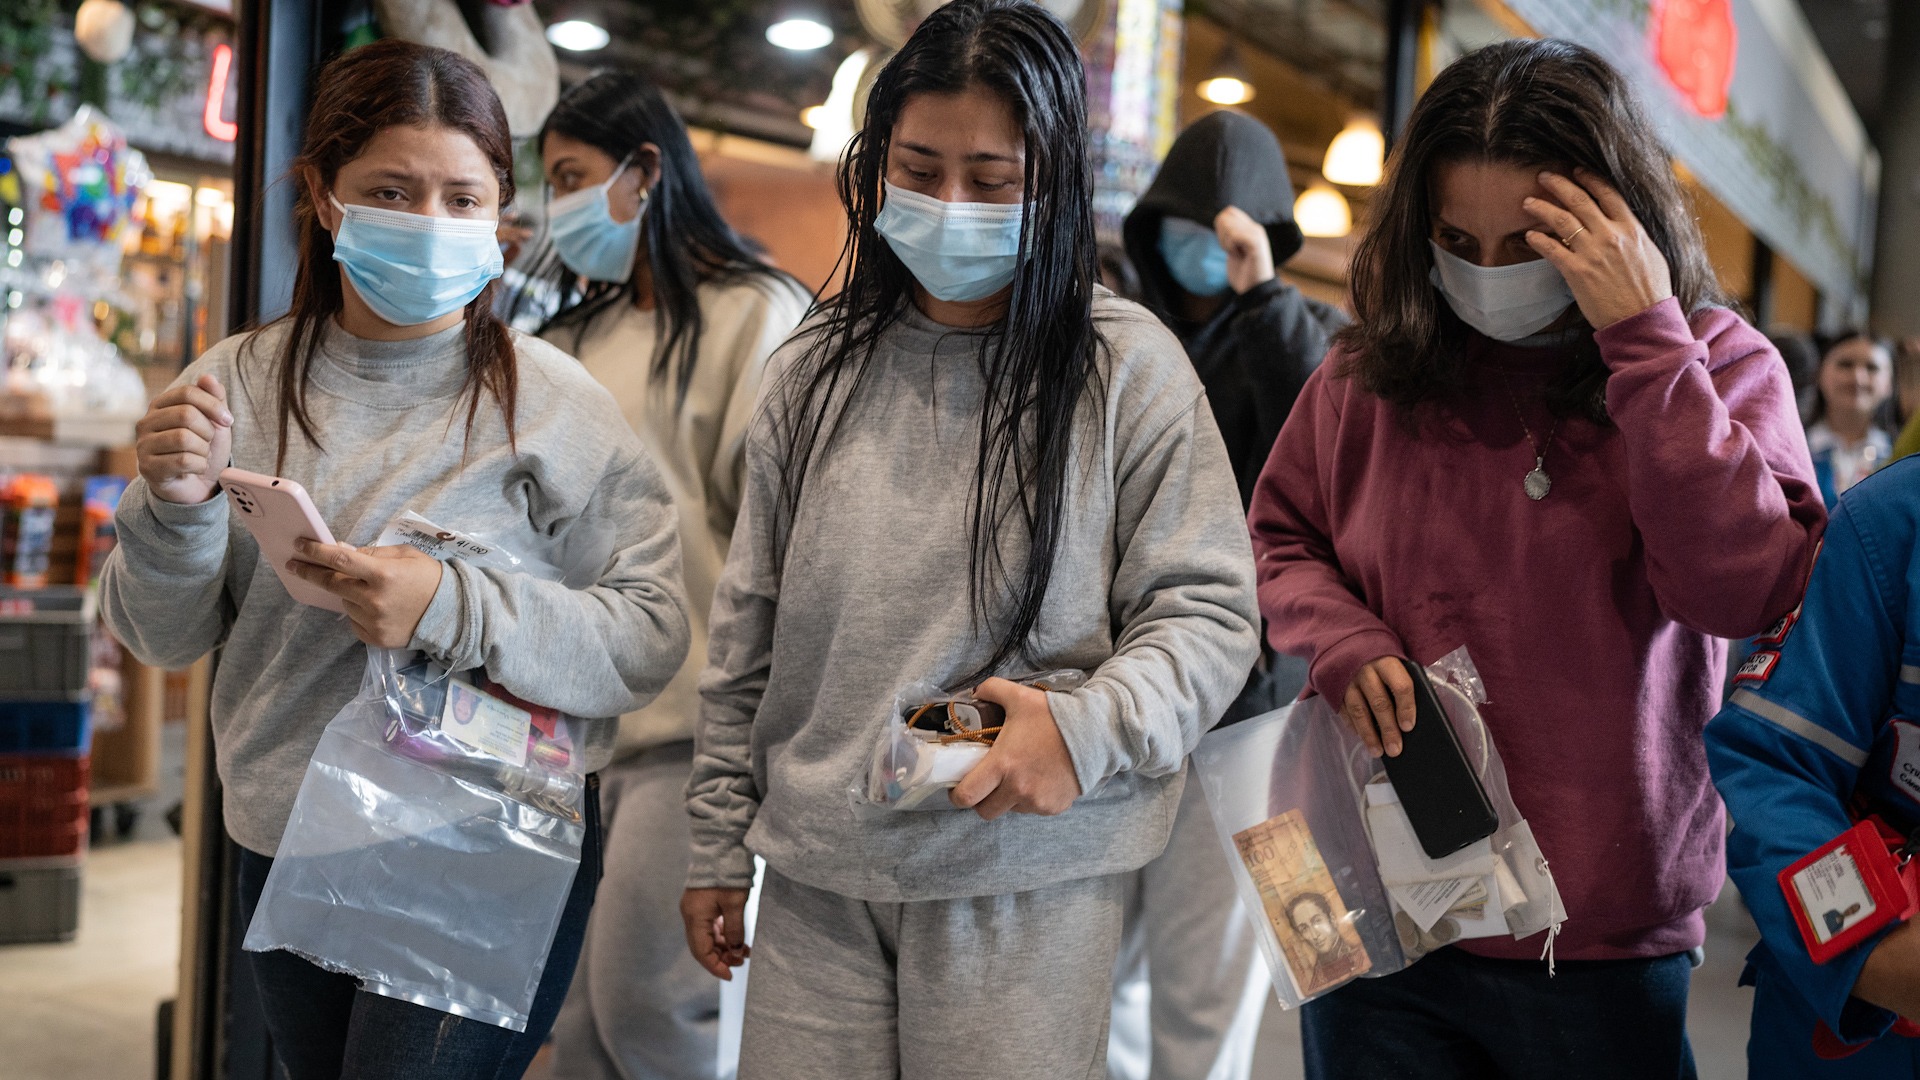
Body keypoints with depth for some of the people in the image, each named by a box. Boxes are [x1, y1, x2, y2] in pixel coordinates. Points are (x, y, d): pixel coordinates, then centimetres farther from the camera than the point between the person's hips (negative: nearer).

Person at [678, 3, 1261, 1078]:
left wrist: (1088, 730, -21)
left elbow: (1208, 611, -3)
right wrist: (720, 840, 14)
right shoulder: (815, 371, 7)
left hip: (1026, 876, -3)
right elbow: (750, 625, 12)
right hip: (814, 871, 3)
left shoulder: (1126, 364, -5)